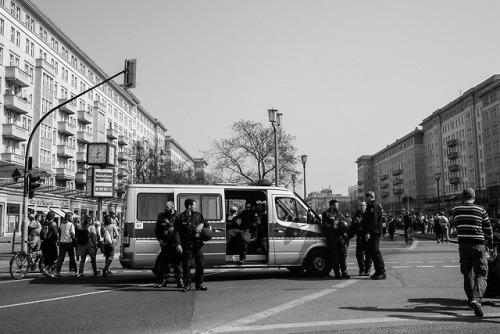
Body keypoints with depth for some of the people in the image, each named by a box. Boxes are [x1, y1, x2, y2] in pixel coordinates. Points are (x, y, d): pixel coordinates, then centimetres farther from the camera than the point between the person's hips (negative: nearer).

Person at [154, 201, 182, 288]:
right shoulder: (161, 217, 11)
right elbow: (157, 230, 16)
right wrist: (160, 240, 2)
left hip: (175, 244, -2)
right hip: (165, 244, 2)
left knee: (177, 262, 1)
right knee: (163, 262, 3)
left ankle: (179, 281, 9)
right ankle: (163, 281, 13)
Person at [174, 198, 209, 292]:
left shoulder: (198, 215, 13)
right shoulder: (180, 217, 0)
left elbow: (206, 224, 21)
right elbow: (176, 232, -3)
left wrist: (202, 224, -3)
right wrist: (178, 244, -12)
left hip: (198, 245, 4)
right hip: (186, 246, -4)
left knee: (201, 264, 3)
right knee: (186, 265, 0)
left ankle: (199, 284, 17)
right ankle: (187, 285, 12)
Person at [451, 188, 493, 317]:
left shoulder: (455, 210, 2)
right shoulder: (480, 210, -3)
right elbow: (488, 228, 6)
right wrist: (490, 243, 22)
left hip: (463, 245, 3)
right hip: (478, 245, -3)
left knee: (467, 274, 18)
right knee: (481, 274, -1)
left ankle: (471, 299, 27)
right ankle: (476, 299, -21)